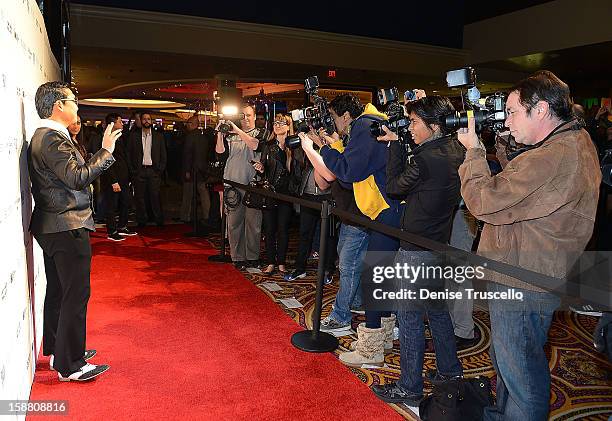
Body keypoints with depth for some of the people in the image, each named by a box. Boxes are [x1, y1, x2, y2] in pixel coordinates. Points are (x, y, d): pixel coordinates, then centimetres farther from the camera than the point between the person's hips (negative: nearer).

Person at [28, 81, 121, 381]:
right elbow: (78, 178, -27)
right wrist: (105, 151, -19)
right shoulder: (53, 139, -18)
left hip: (51, 227, 11)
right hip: (67, 228, -11)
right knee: (75, 295, -4)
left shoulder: (42, 136, 15)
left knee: (58, 291, 19)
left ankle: (57, 351, 32)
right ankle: (70, 366, 5)